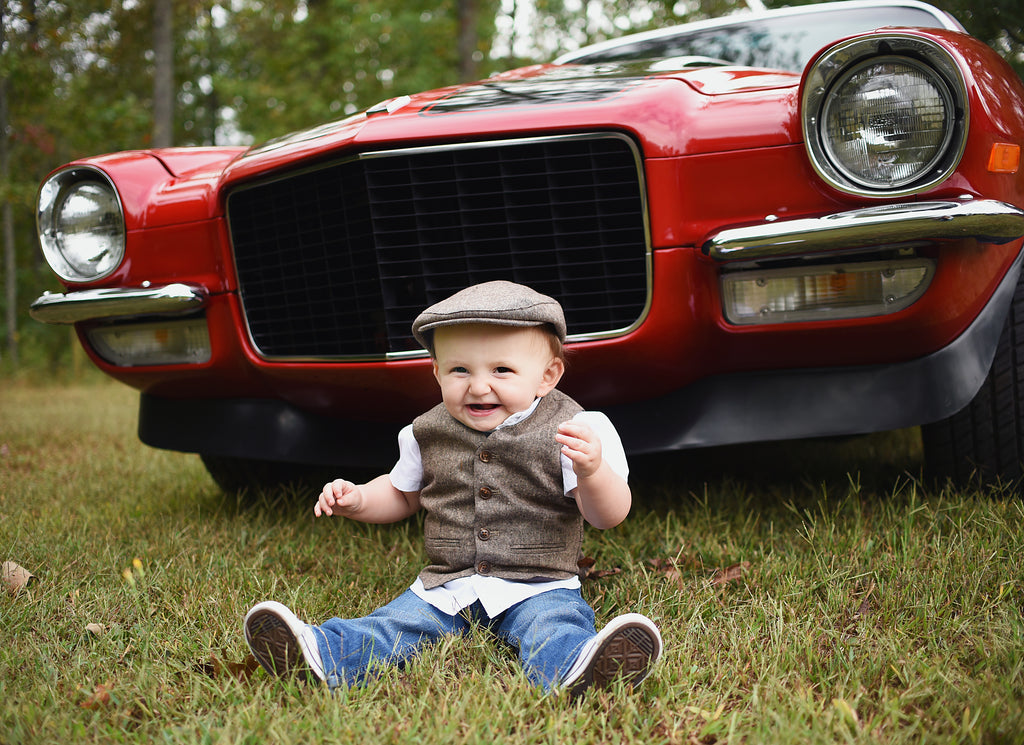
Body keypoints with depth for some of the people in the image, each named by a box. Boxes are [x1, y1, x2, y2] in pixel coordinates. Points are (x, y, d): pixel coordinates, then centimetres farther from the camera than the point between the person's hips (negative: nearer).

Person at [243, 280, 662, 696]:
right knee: (395, 623, -18)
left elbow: (608, 516, -12)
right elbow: (402, 495, 25)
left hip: (537, 588, -4)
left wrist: (592, 472, -33)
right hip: (447, 587, 4)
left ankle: (577, 668, -61)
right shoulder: (427, 435, 7)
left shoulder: (572, 431, -7)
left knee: (554, 628, -33)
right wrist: (357, 500, 5)